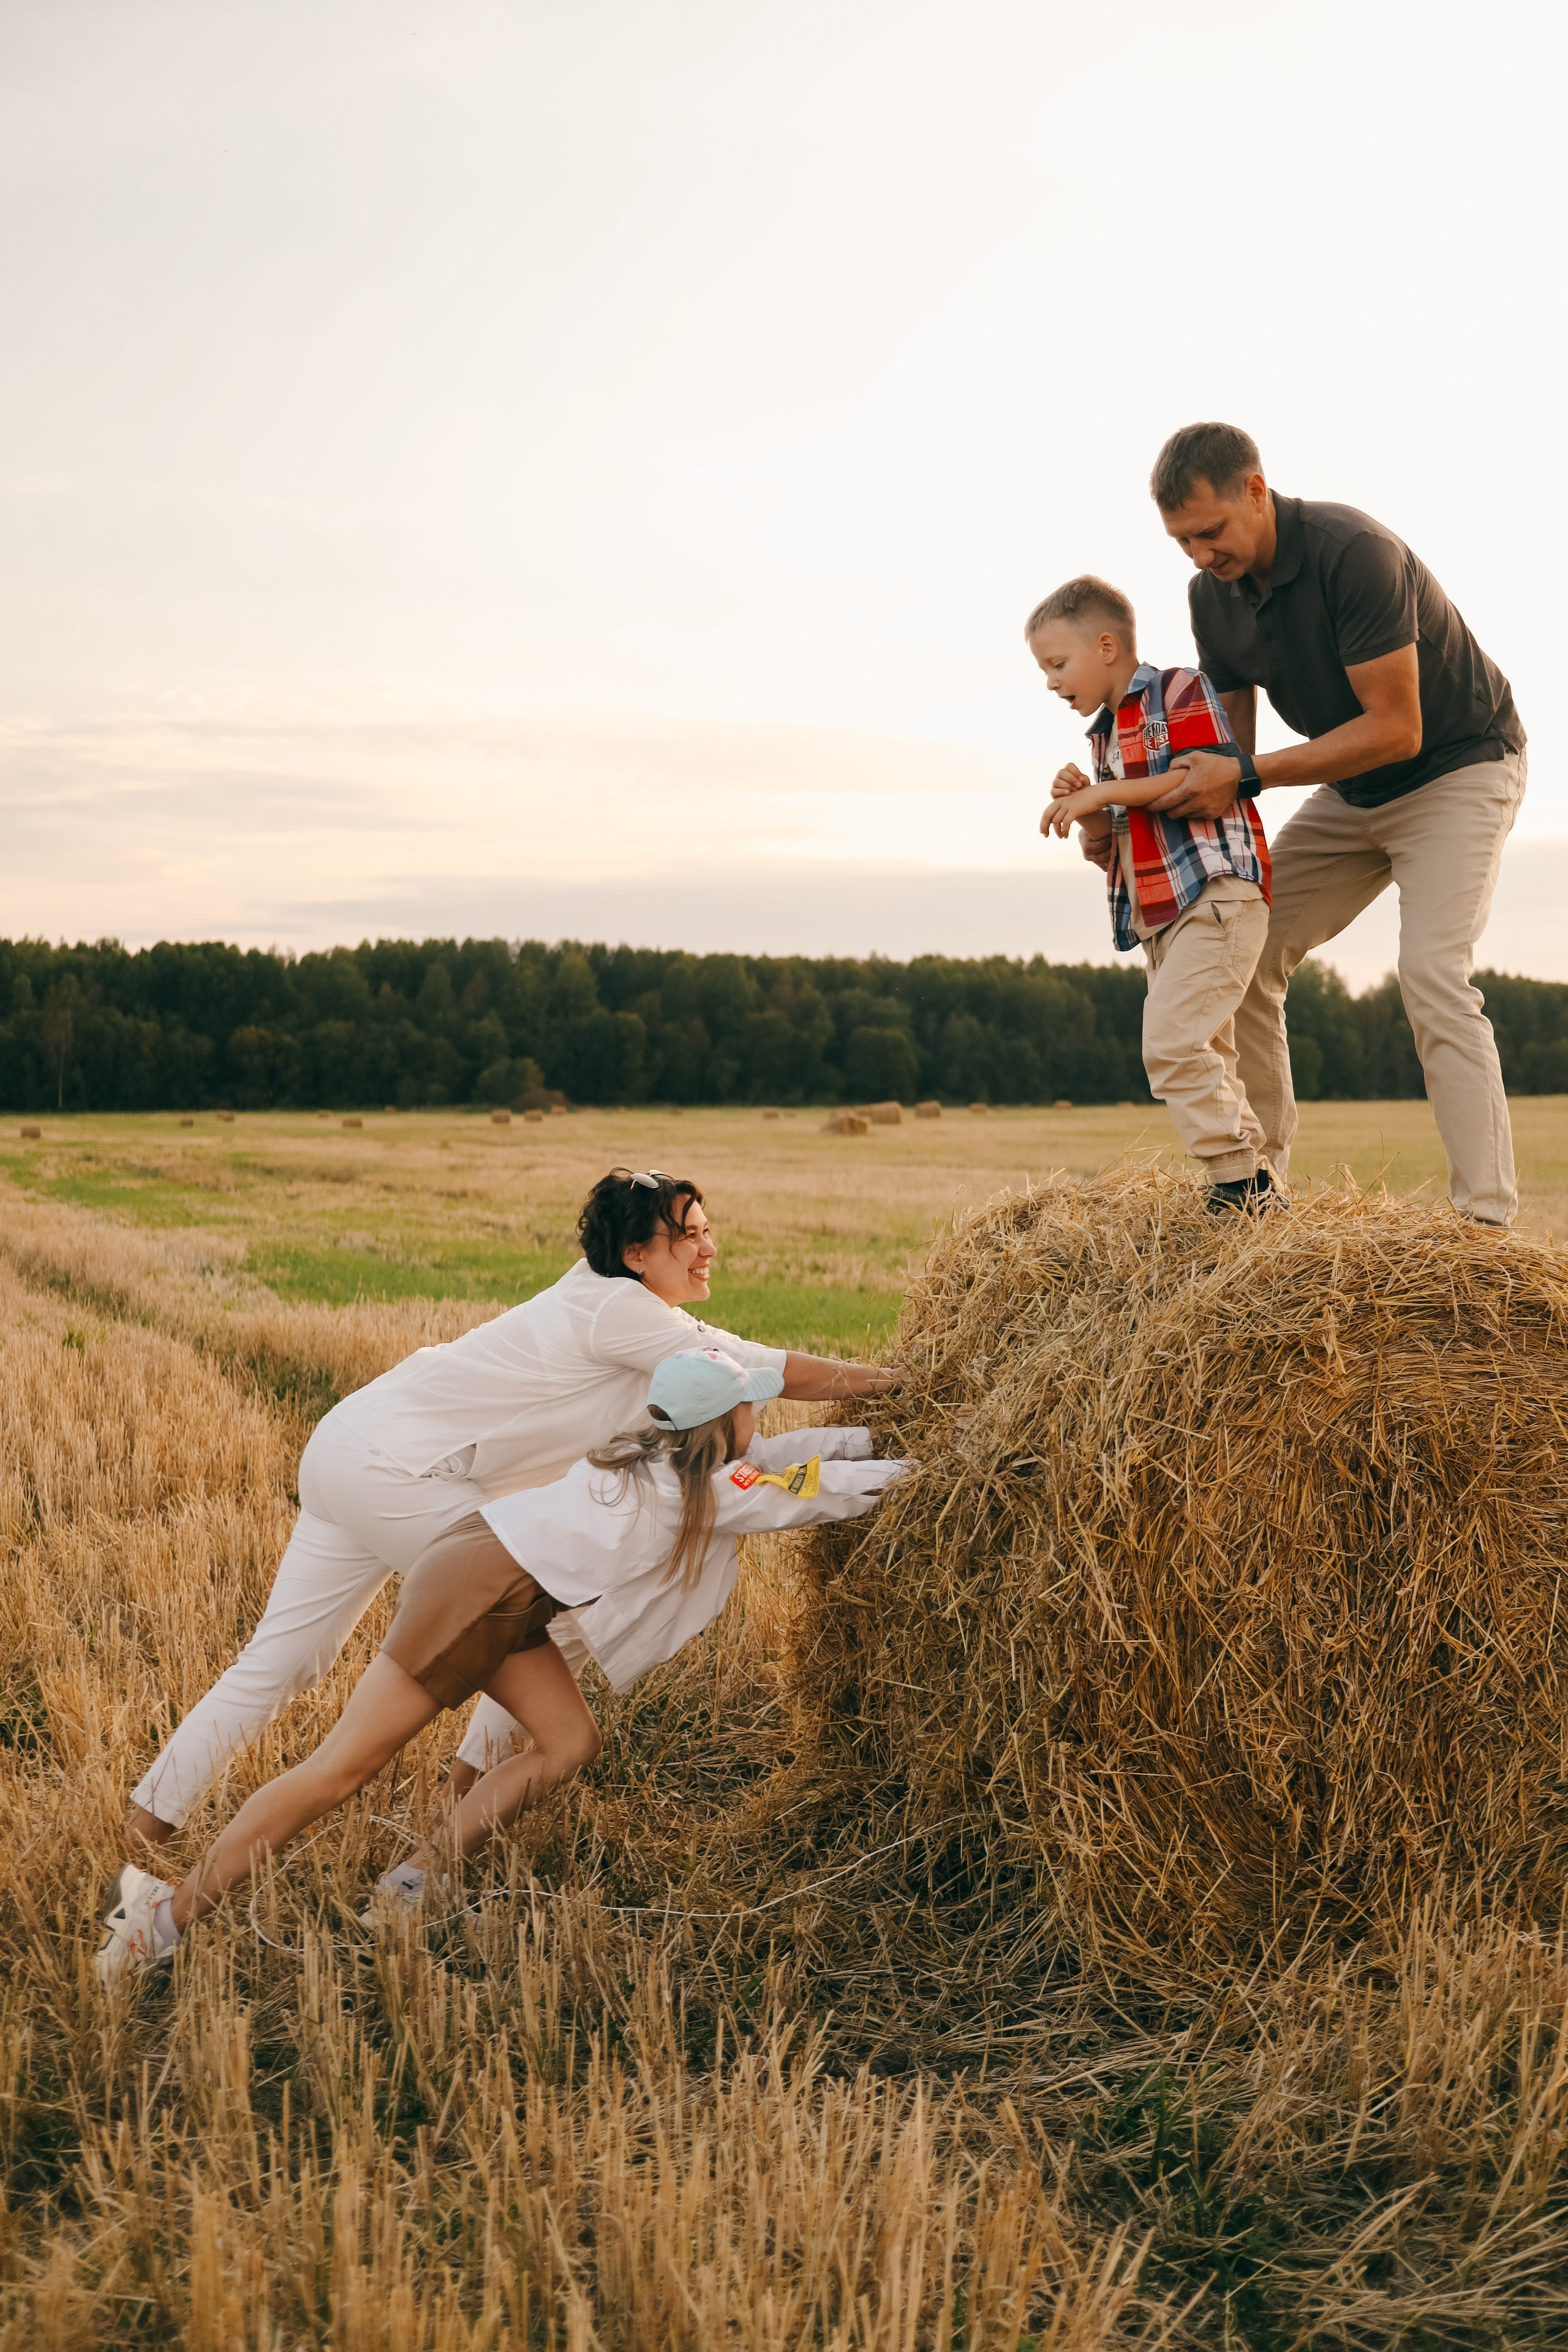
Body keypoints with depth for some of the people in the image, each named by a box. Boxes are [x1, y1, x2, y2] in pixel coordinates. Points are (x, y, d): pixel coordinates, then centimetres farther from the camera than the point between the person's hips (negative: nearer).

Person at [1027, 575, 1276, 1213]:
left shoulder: (1182, 691, -2)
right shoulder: (1103, 736, 22)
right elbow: (1107, 852, 23)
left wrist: (1108, 792, -15)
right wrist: (1086, 811, 1)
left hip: (1217, 894, -9)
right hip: (1157, 915, 10)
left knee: (1172, 1041, -20)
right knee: (1203, 1054, 9)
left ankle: (1239, 1183, -16)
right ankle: (1254, 1183, 16)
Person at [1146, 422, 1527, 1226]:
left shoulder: (1355, 552, -30)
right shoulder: (1212, 592, -6)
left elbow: (1395, 730, -30)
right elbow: (1233, 738, 2)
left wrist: (1243, 775, -33)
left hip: (1456, 767, -7)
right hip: (1351, 791, 7)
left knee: (1431, 973, -24)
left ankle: (1488, 1225, -23)